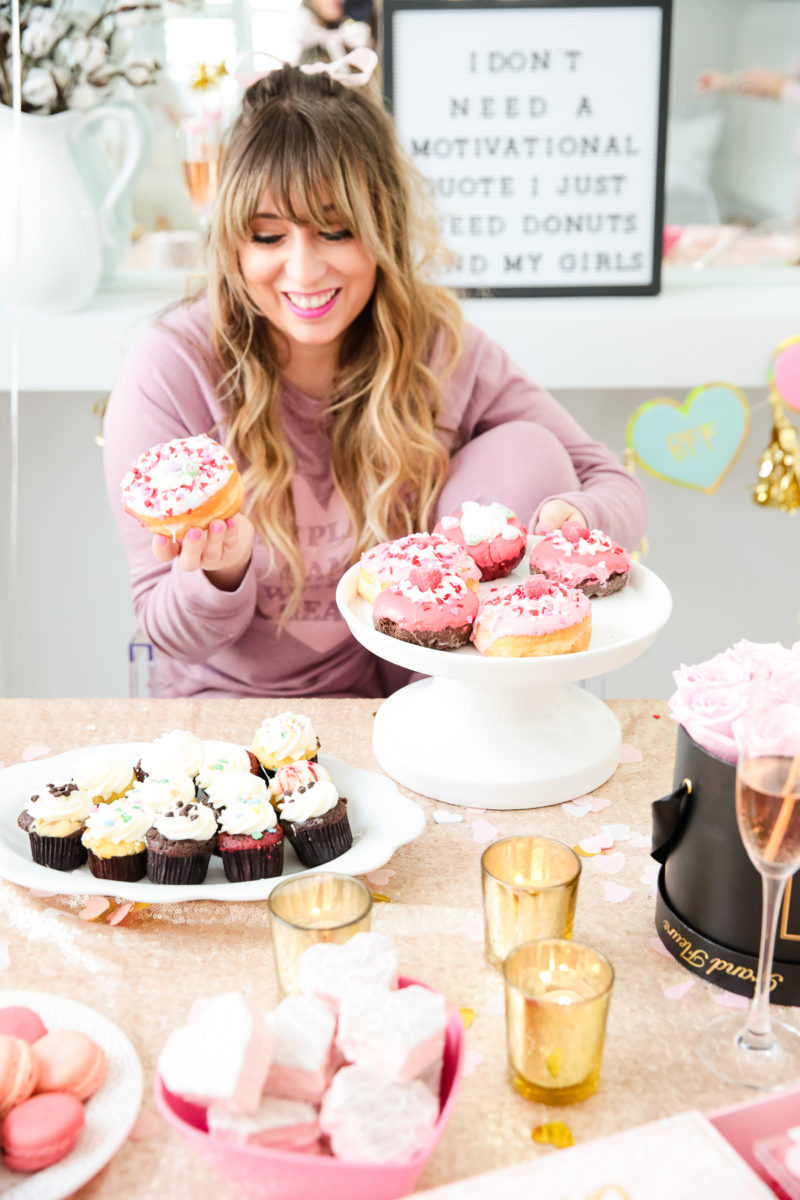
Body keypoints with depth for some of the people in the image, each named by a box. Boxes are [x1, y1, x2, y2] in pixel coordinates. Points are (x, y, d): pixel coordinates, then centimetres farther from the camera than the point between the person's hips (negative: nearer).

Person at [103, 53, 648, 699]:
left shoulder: (438, 344, -11)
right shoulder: (172, 370, -18)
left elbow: (618, 486, -6)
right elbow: (172, 634, -10)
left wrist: (574, 522, -31)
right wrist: (222, 575, -34)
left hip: (412, 686, 2)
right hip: (241, 702, -2)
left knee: (527, 455, -16)